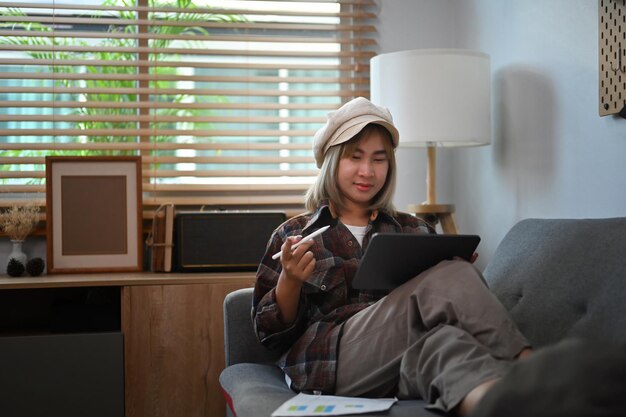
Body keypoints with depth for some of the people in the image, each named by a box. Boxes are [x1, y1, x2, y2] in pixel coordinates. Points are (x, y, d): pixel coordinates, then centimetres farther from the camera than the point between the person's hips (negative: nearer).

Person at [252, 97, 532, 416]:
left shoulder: (414, 231, 25)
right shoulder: (294, 234, 16)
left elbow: (440, 305, 19)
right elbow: (270, 335, 11)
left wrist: (456, 267, 0)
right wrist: (289, 280, -8)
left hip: (410, 361, 3)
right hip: (327, 362, -3)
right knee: (450, 278, -27)